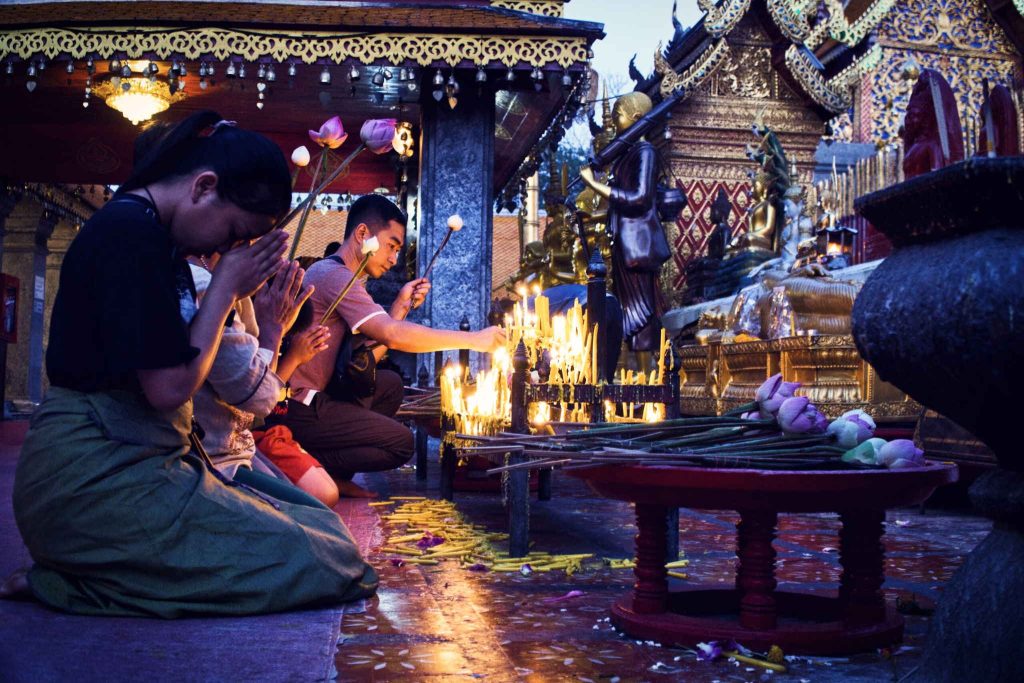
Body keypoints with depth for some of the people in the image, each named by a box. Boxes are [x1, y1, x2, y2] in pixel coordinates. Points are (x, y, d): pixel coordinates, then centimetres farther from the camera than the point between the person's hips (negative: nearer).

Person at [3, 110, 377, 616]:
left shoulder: (153, 233, 16)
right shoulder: (132, 231, -15)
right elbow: (170, 386, -19)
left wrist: (235, 291, 7)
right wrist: (226, 286, -8)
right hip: (97, 475, -10)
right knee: (325, 561, -16)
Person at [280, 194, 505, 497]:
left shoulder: (336, 275, 17)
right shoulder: (334, 275, -16)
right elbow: (394, 336, -25)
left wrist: (400, 307, 5)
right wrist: (475, 339, -19)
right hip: (294, 408, -10)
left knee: (389, 384, 17)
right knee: (400, 442, -9)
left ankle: (336, 475, 8)